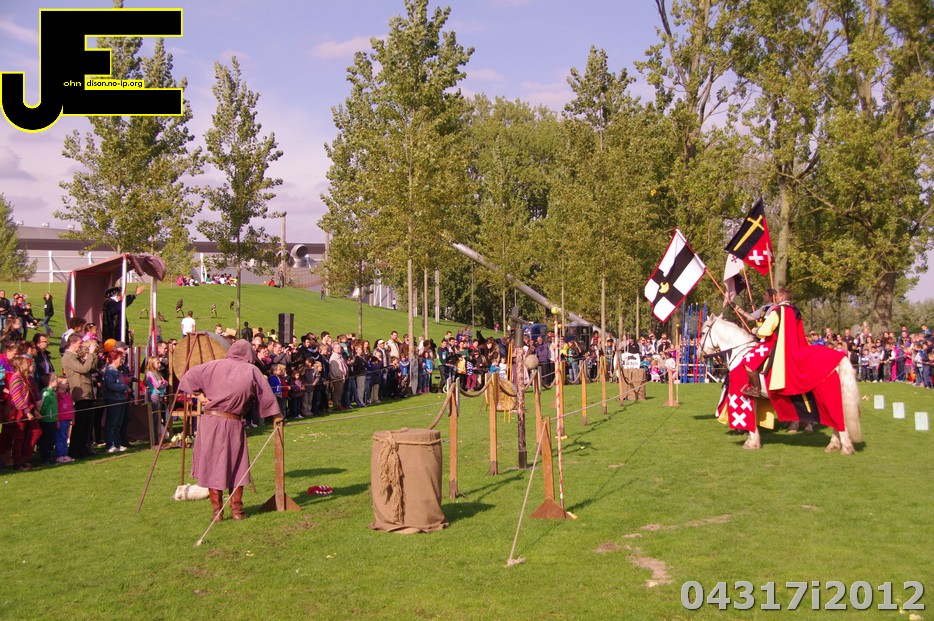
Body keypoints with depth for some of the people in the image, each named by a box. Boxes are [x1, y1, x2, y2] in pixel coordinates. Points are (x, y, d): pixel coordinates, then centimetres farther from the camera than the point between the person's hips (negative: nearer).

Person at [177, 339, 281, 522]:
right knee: (237, 466, 10)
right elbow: (266, 396, 2)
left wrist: (201, 394, 15)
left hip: (210, 420, 1)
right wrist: (277, 415, 12)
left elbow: (190, 375, 5)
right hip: (234, 424, -1)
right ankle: (236, 509, 10)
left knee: (213, 465, 7)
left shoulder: (216, 366, 4)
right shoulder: (252, 371, 0)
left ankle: (217, 511, 6)